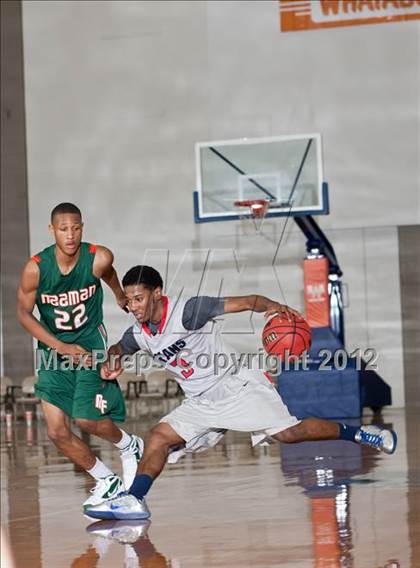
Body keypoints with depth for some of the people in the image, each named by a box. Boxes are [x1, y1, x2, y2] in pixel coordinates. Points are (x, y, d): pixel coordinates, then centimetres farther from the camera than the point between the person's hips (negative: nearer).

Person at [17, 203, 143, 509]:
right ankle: (107, 483, 16)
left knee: (86, 419, -13)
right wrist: (62, 347, -14)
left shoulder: (98, 258, -19)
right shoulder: (35, 268, -20)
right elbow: (24, 313, -7)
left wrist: (121, 296, 29)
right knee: (57, 432, -4)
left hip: (90, 341, -2)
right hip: (52, 348, 2)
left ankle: (130, 447, 20)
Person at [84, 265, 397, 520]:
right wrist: (113, 361, 1)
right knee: (158, 437, -7)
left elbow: (246, 302, -22)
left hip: (236, 386, -7)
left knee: (289, 433, -17)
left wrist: (272, 306, -42)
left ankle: (359, 434, -3)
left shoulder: (187, 310, -19)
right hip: (200, 403, 7)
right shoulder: (139, 335, 2)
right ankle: (134, 500, -6)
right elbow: (119, 348, 26)